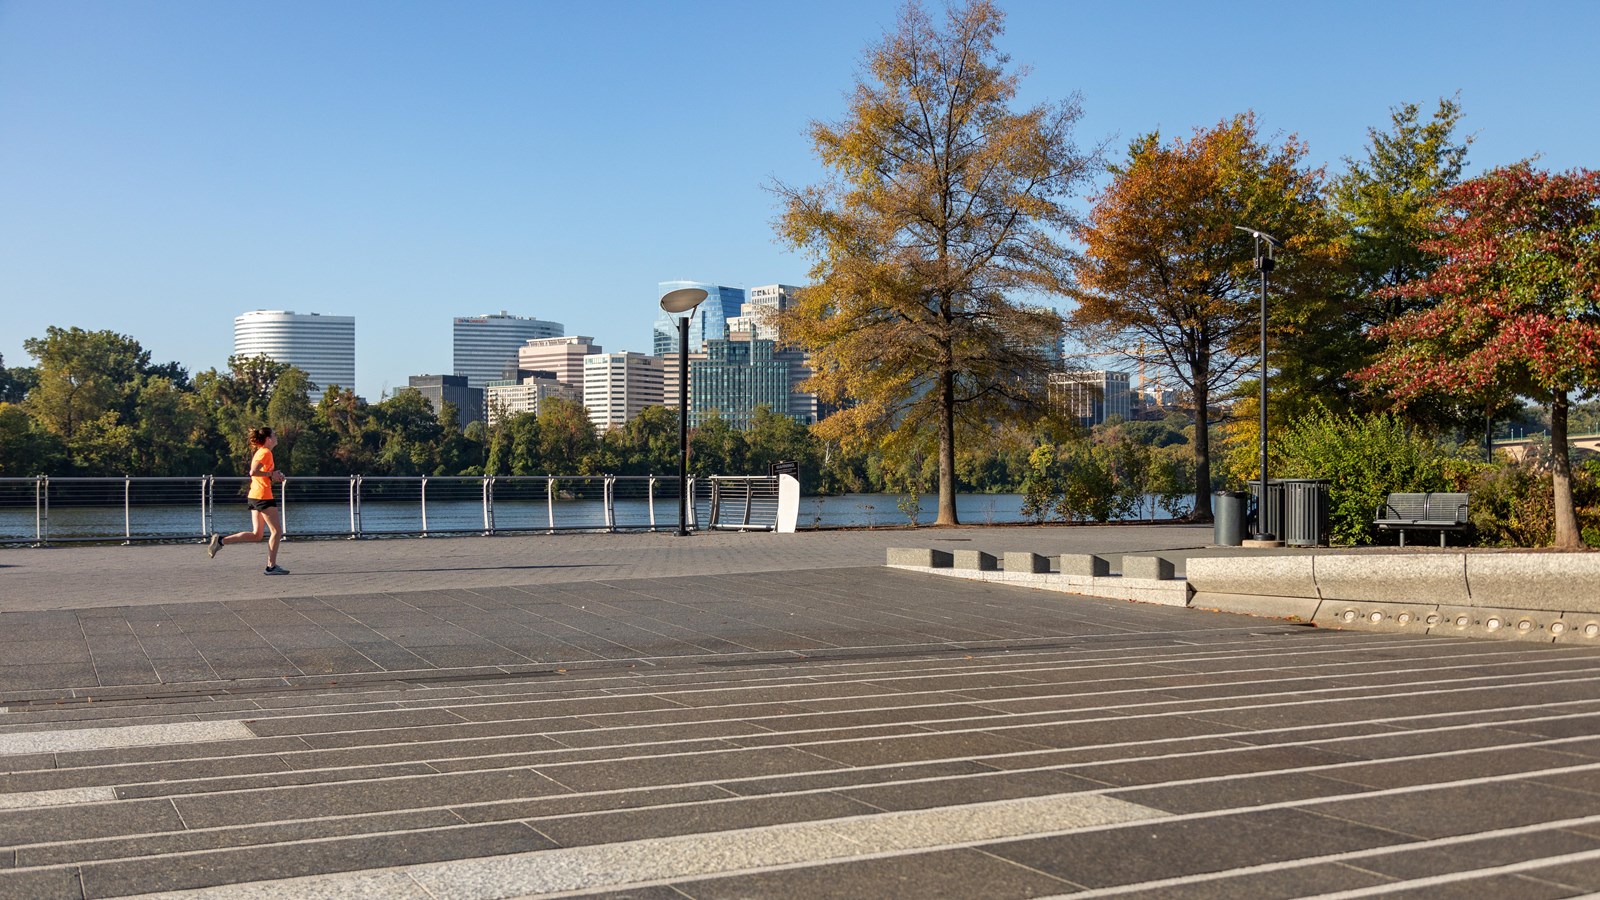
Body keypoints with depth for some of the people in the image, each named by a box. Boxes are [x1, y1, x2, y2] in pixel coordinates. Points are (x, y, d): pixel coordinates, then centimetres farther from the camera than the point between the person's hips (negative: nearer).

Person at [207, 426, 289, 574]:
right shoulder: (266, 452, -11)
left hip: (254, 496, 10)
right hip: (263, 497, -10)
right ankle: (271, 566, -2)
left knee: (256, 535, 10)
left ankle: (221, 540, 5)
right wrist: (271, 474, -15)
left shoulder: (259, 452, 18)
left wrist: (275, 477, 12)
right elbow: (253, 472, -23)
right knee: (277, 531, -3)